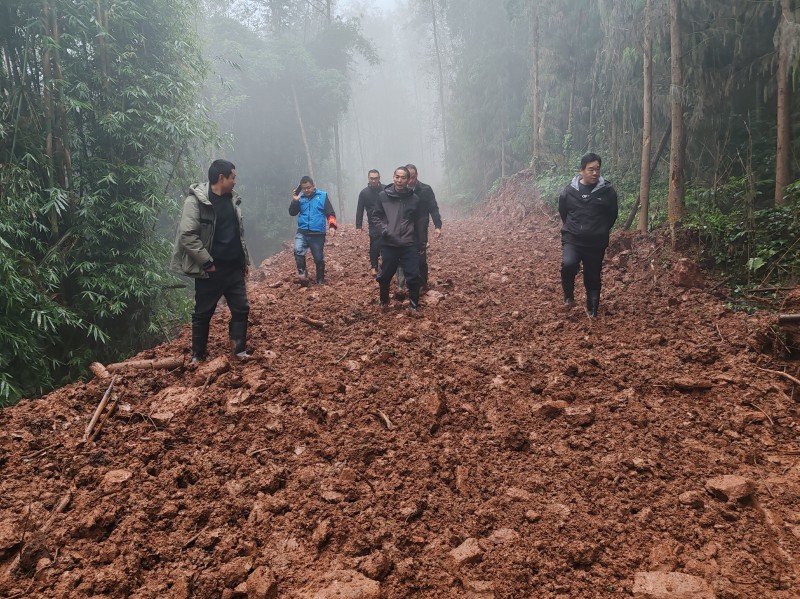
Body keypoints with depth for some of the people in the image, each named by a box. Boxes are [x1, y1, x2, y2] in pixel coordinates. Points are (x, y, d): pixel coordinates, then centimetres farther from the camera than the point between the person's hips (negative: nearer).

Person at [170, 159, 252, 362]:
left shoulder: (232, 199, 10)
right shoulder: (196, 201, -13)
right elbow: (187, 236, -19)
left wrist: (245, 260, 16)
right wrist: (207, 263, -18)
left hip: (234, 268, 6)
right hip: (211, 270, -6)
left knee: (241, 309, 7)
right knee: (203, 314, 7)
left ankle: (240, 350, 20)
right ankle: (198, 355, 20)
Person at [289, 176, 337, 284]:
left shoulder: (322, 196, 1)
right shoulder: (300, 198, 7)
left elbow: (330, 213, -1)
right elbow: (292, 213, 4)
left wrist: (332, 226, -16)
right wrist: (295, 201, -11)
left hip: (318, 234, -1)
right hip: (302, 232, 1)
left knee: (319, 258, 7)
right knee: (298, 250, -24)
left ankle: (320, 280, 23)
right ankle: (302, 271, -7)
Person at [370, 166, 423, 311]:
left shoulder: (414, 198, 0)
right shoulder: (383, 196, -2)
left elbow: (418, 222, 10)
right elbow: (376, 217, 4)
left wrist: (418, 242, 12)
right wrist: (385, 230, -11)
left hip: (409, 245, 0)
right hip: (388, 244, 0)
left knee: (413, 275, -2)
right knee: (385, 275, 12)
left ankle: (414, 304, 15)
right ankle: (384, 301, 34)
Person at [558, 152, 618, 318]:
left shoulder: (607, 191, -5)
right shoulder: (570, 190, -3)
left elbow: (612, 215, 9)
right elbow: (562, 211, 15)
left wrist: (600, 231, 12)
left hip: (596, 242, 0)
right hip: (572, 238, 0)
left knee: (593, 277, 7)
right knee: (568, 264, -25)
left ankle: (592, 309, 25)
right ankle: (569, 295, 1)